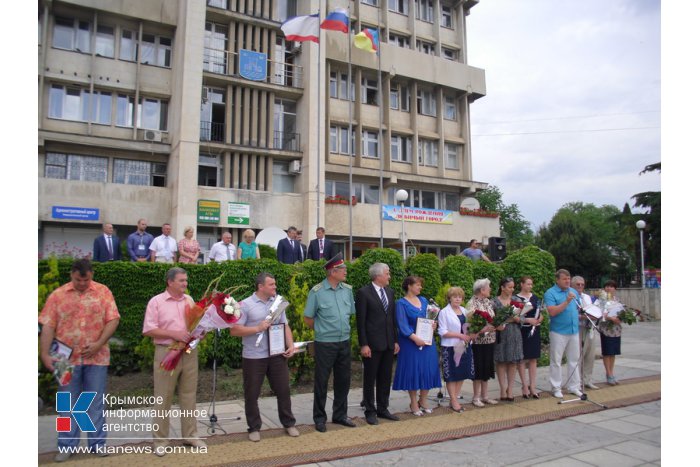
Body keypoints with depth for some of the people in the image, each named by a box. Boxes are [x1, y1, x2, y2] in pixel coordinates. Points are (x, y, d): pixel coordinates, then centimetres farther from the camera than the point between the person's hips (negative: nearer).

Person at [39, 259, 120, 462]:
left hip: (96, 357, 0)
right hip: (67, 358, 0)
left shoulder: (103, 292, 0)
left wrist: (99, 344, -13)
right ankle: (66, 446, 21)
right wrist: (45, 354, -10)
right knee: (68, 403, 9)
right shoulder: (57, 295, 1)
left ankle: (97, 443, 19)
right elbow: (48, 326, -2)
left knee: (96, 402, 8)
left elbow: (113, 320, -4)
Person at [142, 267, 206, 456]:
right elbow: (148, 330, -11)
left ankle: (190, 435, 22)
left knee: (189, 396, 11)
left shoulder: (189, 300, 9)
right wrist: (173, 334, -18)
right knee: (163, 398, 4)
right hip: (166, 353, -4)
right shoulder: (156, 301, -6)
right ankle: (160, 440, 16)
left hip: (189, 352, 5)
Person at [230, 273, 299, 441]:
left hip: (277, 355, 4)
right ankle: (254, 428, 25)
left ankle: (289, 424, 27)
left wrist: (291, 345, -2)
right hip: (254, 357, -4)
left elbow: (285, 326, 10)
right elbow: (234, 330, -10)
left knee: (283, 390, 11)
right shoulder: (246, 305, -8)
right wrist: (257, 328, -17)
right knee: (252, 394, 8)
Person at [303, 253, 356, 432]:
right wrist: (322, 330, 5)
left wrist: (342, 329, 13)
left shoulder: (347, 290, 3)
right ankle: (319, 418, 20)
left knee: (343, 380, 13)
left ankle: (340, 415, 28)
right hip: (325, 344, -5)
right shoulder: (317, 291, -11)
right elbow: (308, 318, -4)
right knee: (321, 381, 6)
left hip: (344, 342, 5)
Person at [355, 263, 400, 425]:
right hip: (372, 344, -6)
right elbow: (360, 321, -11)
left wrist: (396, 340, 10)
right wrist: (363, 344, -14)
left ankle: (383, 408, 27)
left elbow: (393, 318, 13)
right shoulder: (364, 293, -10)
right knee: (370, 379, 6)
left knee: (385, 378, 14)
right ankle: (370, 411, 19)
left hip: (389, 344, 6)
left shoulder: (390, 292, 10)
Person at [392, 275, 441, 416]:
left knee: (428, 369, 6)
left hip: (427, 340, 5)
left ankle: (423, 401, 22)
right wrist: (415, 338, -24)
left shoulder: (424, 300, 10)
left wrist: (433, 324, -5)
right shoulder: (401, 303, -7)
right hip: (411, 342, -5)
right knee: (413, 370, 1)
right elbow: (402, 324, -14)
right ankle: (414, 403, 14)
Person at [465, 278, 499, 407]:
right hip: (478, 341, -7)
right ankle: (476, 397, 13)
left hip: (490, 340, 7)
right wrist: (483, 329, -25)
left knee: (487, 368, 13)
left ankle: (484, 396, 24)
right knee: (479, 369, 1)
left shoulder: (489, 302, 10)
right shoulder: (472, 303, -12)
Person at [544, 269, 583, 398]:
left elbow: (579, 308, 22)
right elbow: (552, 311, -20)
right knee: (556, 361, 1)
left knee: (574, 360, 13)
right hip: (558, 332, -6)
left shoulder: (574, 292, 11)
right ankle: (556, 388, 9)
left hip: (574, 331, 6)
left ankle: (574, 386, 24)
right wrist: (566, 302, -24)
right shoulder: (550, 293, -9)